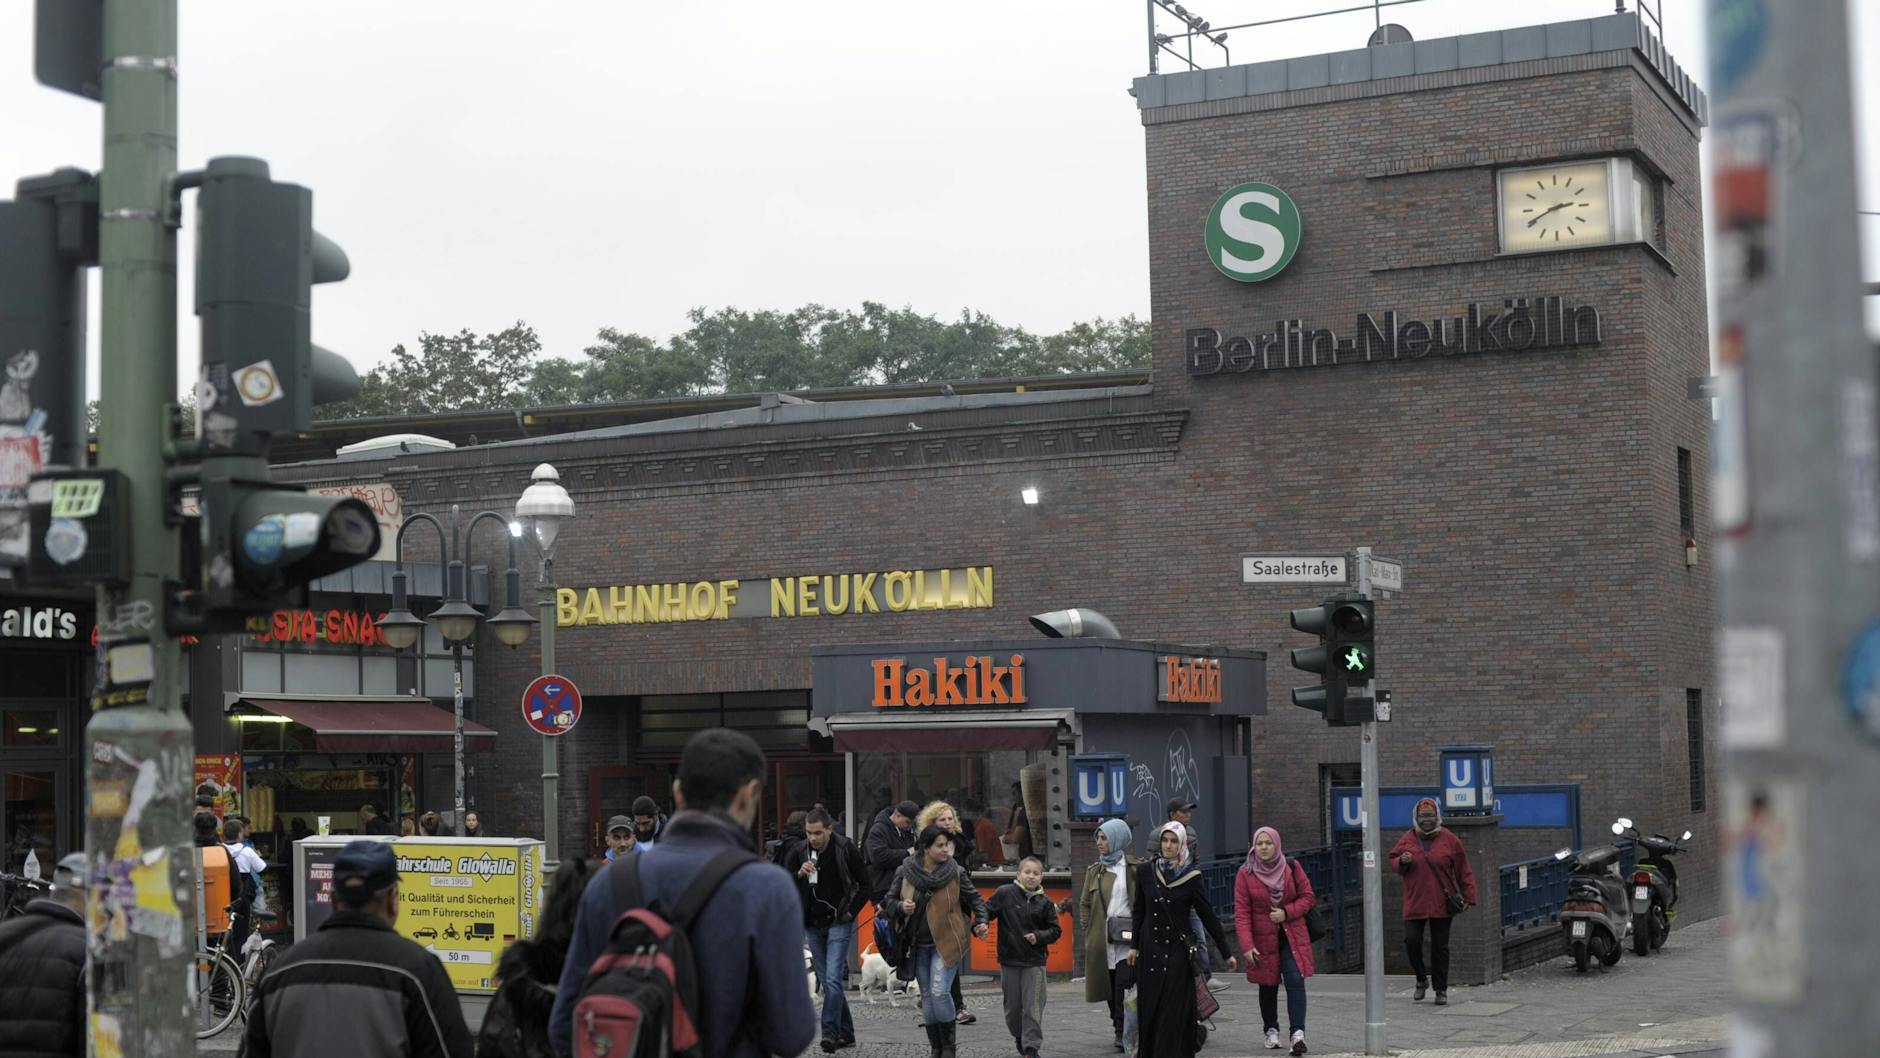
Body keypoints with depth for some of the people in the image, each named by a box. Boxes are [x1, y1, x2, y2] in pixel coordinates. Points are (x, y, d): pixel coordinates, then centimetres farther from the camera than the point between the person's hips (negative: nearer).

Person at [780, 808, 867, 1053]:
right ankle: (845, 1033, 17)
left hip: (839, 924, -4)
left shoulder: (845, 849, -9)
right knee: (827, 981, 8)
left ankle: (830, 1032, -16)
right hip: (813, 925, 4)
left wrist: (851, 911, -5)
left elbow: (865, 884, 1)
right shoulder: (798, 850, -2)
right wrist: (799, 874, -17)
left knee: (833, 979, -15)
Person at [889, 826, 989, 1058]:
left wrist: (980, 922, -10)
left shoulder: (955, 872, -6)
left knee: (940, 991, -16)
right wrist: (901, 906, -15)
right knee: (927, 995, 8)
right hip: (919, 944, 3)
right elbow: (890, 900, 6)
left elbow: (975, 898, 5)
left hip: (947, 942, -3)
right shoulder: (905, 871, -3)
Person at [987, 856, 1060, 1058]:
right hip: (1009, 960, 0)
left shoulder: (1045, 902, 1)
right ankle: (1019, 1037, 33)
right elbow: (987, 911, -1)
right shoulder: (1005, 893, -3)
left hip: (1034, 960, 0)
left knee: (1033, 1007, -5)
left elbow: (1055, 930, 5)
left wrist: (1039, 937, -10)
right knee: (1012, 1006, 10)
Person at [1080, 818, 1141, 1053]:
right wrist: (1088, 933, 5)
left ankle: (1123, 1032, -9)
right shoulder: (1094, 871, 12)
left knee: (1124, 983, -12)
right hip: (1103, 938, 4)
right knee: (1110, 986, 6)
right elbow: (1084, 904, 15)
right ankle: (1120, 1028, 18)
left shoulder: (1136, 869, 1)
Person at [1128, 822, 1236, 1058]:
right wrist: (1134, 945, 7)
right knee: (1149, 1007, 3)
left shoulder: (1190, 876, -3)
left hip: (1178, 950, -2)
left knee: (1173, 1011, -6)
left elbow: (1207, 915, 0)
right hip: (1150, 950, 2)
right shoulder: (1145, 872, 3)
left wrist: (1227, 953, 1)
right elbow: (1138, 911, 11)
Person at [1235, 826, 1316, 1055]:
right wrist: (1247, 946, -15)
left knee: (1295, 981, -13)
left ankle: (1298, 1032, -17)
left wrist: (1286, 912, -13)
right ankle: (1271, 1030, 27)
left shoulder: (1292, 868, -1)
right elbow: (1241, 912, -8)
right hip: (1263, 940, 0)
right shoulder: (1245, 874, -5)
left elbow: (1308, 896, 5)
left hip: (1292, 937, 0)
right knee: (1268, 986, 10)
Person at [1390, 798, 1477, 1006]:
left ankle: (1441, 990, 15)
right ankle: (1421, 980, 14)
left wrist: (1468, 897, -3)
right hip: (1415, 903, 1)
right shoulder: (1407, 839, 3)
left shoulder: (1449, 839, -1)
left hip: (1441, 904, -1)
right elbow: (1393, 859, 14)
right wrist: (1402, 862, -10)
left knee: (1440, 947, 5)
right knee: (1411, 940, -9)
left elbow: (1463, 871, 1)